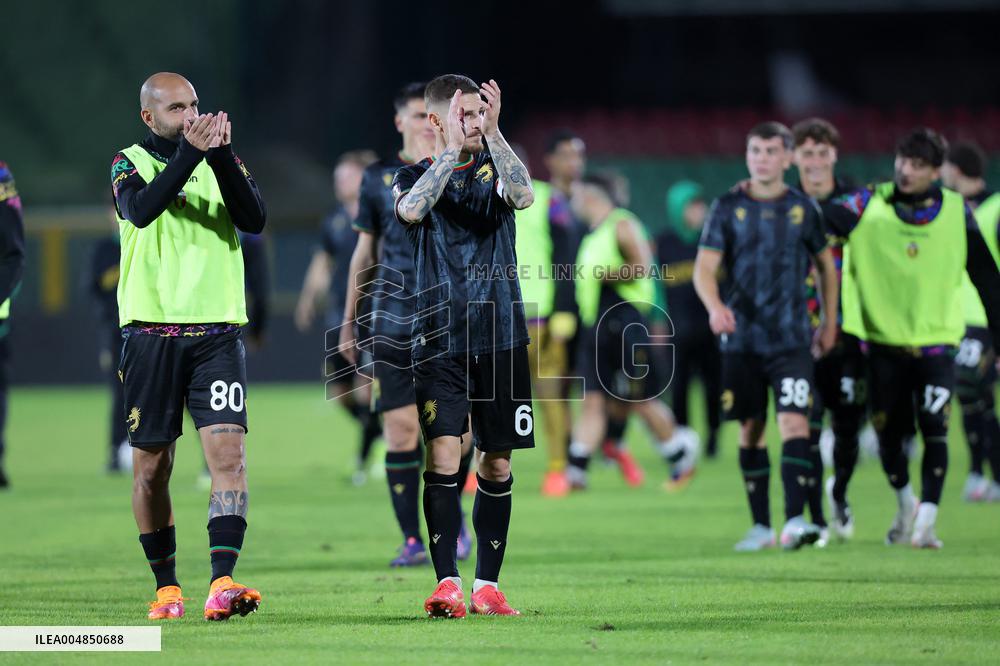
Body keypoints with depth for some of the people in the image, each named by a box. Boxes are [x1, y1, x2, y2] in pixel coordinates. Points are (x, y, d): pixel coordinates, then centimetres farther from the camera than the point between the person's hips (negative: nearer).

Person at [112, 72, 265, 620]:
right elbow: (141, 209, -18)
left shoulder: (223, 161, 11)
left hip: (217, 332, 1)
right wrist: (188, 155, -27)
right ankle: (166, 586, 18)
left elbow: (254, 220, -6)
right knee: (151, 465, 4)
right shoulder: (130, 163, 4)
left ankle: (223, 584, -21)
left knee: (227, 451, -14)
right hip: (151, 331, -1)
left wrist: (222, 157, -17)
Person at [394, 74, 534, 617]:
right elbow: (410, 210, -20)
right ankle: (446, 583, -15)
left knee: (497, 463, 5)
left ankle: (486, 585, 13)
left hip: (501, 337, 2)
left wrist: (494, 134, -25)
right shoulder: (416, 175, 4)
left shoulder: (494, 169, 7)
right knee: (443, 455, -14)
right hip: (440, 340, -2)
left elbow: (524, 196, -16)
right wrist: (452, 149, -24)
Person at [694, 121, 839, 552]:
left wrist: (830, 321, 13)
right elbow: (704, 267, -4)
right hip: (742, 336, 1)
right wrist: (714, 306, -23)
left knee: (793, 422, -15)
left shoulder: (803, 208, 4)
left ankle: (795, 520, -19)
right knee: (750, 428, 5)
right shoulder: (728, 207, 1)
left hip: (792, 338, -1)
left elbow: (825, 264, 17)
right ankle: (761, 525, 14)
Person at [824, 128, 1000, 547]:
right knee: (888, 434, 7)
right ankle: (905, 507, 32)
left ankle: (926, 523, -9)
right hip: (883, 343, 0)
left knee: (934, 429, -14)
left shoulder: (957, 212, -2)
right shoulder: (869, 206, -6)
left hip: (935, 340, 0)